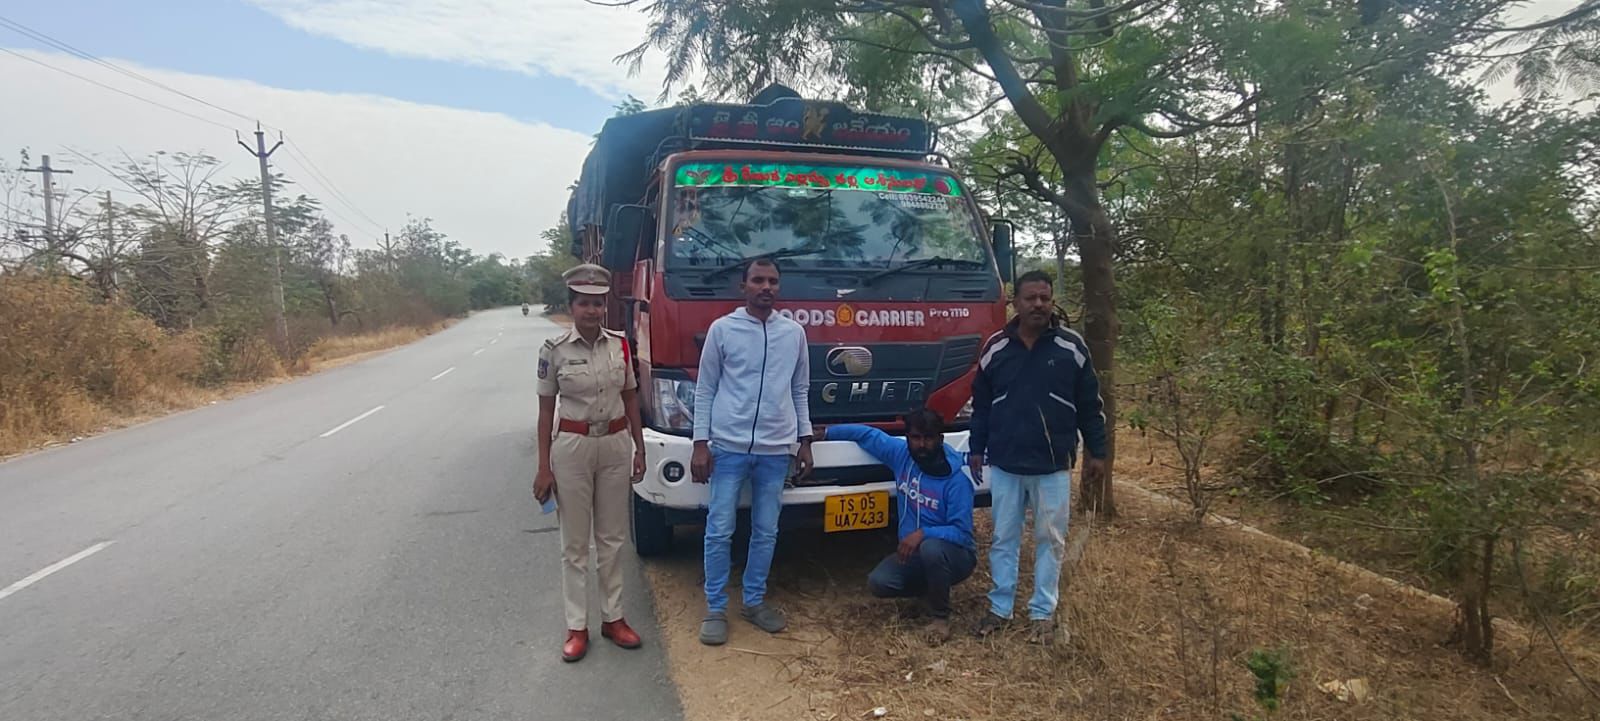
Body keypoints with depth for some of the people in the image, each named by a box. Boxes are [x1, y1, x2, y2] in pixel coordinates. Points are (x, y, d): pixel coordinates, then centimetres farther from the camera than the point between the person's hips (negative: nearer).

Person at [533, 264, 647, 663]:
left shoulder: (620, 345, 1)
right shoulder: (555, 349, -8)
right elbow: (546, 409, -4)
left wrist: (639, 448, 7)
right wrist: (544, 467, -5)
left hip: (615, 445, 3)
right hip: (572, 447, -3)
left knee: (612, 538, 12)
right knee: (575, 542, 6)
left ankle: (613, 618, 24)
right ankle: (577, 627, 17)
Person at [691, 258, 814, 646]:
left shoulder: (794, 332, 7)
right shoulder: (722, 329, -1)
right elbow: (705, 390, 1)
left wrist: (805, 441, 10)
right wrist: (700, 444, -4)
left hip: (776, 450, 3)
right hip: (729, 447, -3)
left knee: (766, 532, 10)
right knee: (719, 531, 1)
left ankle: (754, 600, 26)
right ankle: (715, 608, 14)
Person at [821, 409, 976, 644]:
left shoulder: (956, 478, -23)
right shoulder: (901, 453, -8)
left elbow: (962, 532, -24)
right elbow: (867, 433, 7)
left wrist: (923, 534, -37)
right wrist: (826, 432, 5)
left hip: (955, 554, -5)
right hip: (913, 551, 5)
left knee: (931, 549, -39)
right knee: (878, 582, -18)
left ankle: (940, 616, -12)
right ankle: (932, 589, 11)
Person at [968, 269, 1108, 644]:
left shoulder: (1072, 346, -3)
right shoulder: (995, 348, 0)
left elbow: (1089, 404, 3)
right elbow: (981, 403, 9)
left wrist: (1097, 452, 2)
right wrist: (977, 449, 9)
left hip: (1053, 466, -1)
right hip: (1004, 464, 1)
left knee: (1050, 540, 8)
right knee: (1004, 539, 10)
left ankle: (1042, 613, 21)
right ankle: (1000, 607, 23)